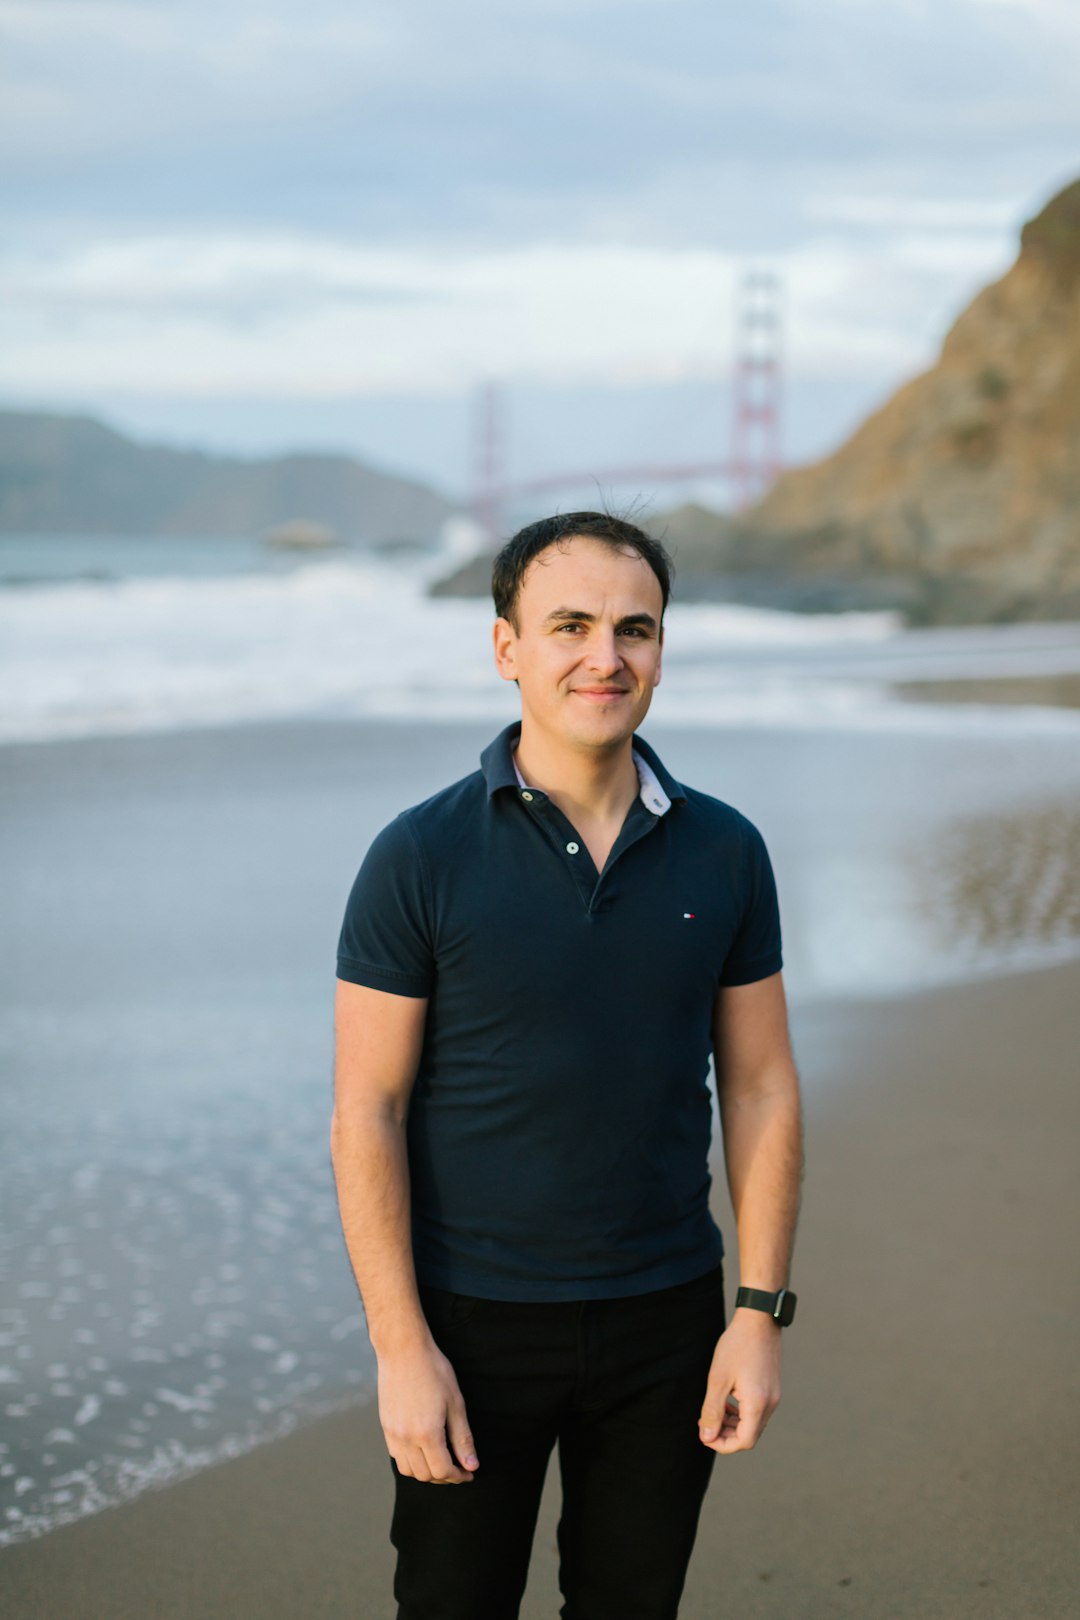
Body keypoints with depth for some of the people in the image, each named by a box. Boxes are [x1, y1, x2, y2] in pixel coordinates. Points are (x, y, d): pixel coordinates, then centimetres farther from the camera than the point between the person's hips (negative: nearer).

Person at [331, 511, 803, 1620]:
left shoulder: (724, 852, -1)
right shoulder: (420, 858, -10)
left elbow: (760, 1088, 4)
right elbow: (366, 1113, -10)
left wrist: (760, 1315, -2)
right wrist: (402, 1349, -14)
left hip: (665, 1319, 3)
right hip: (477, 1320, -3)